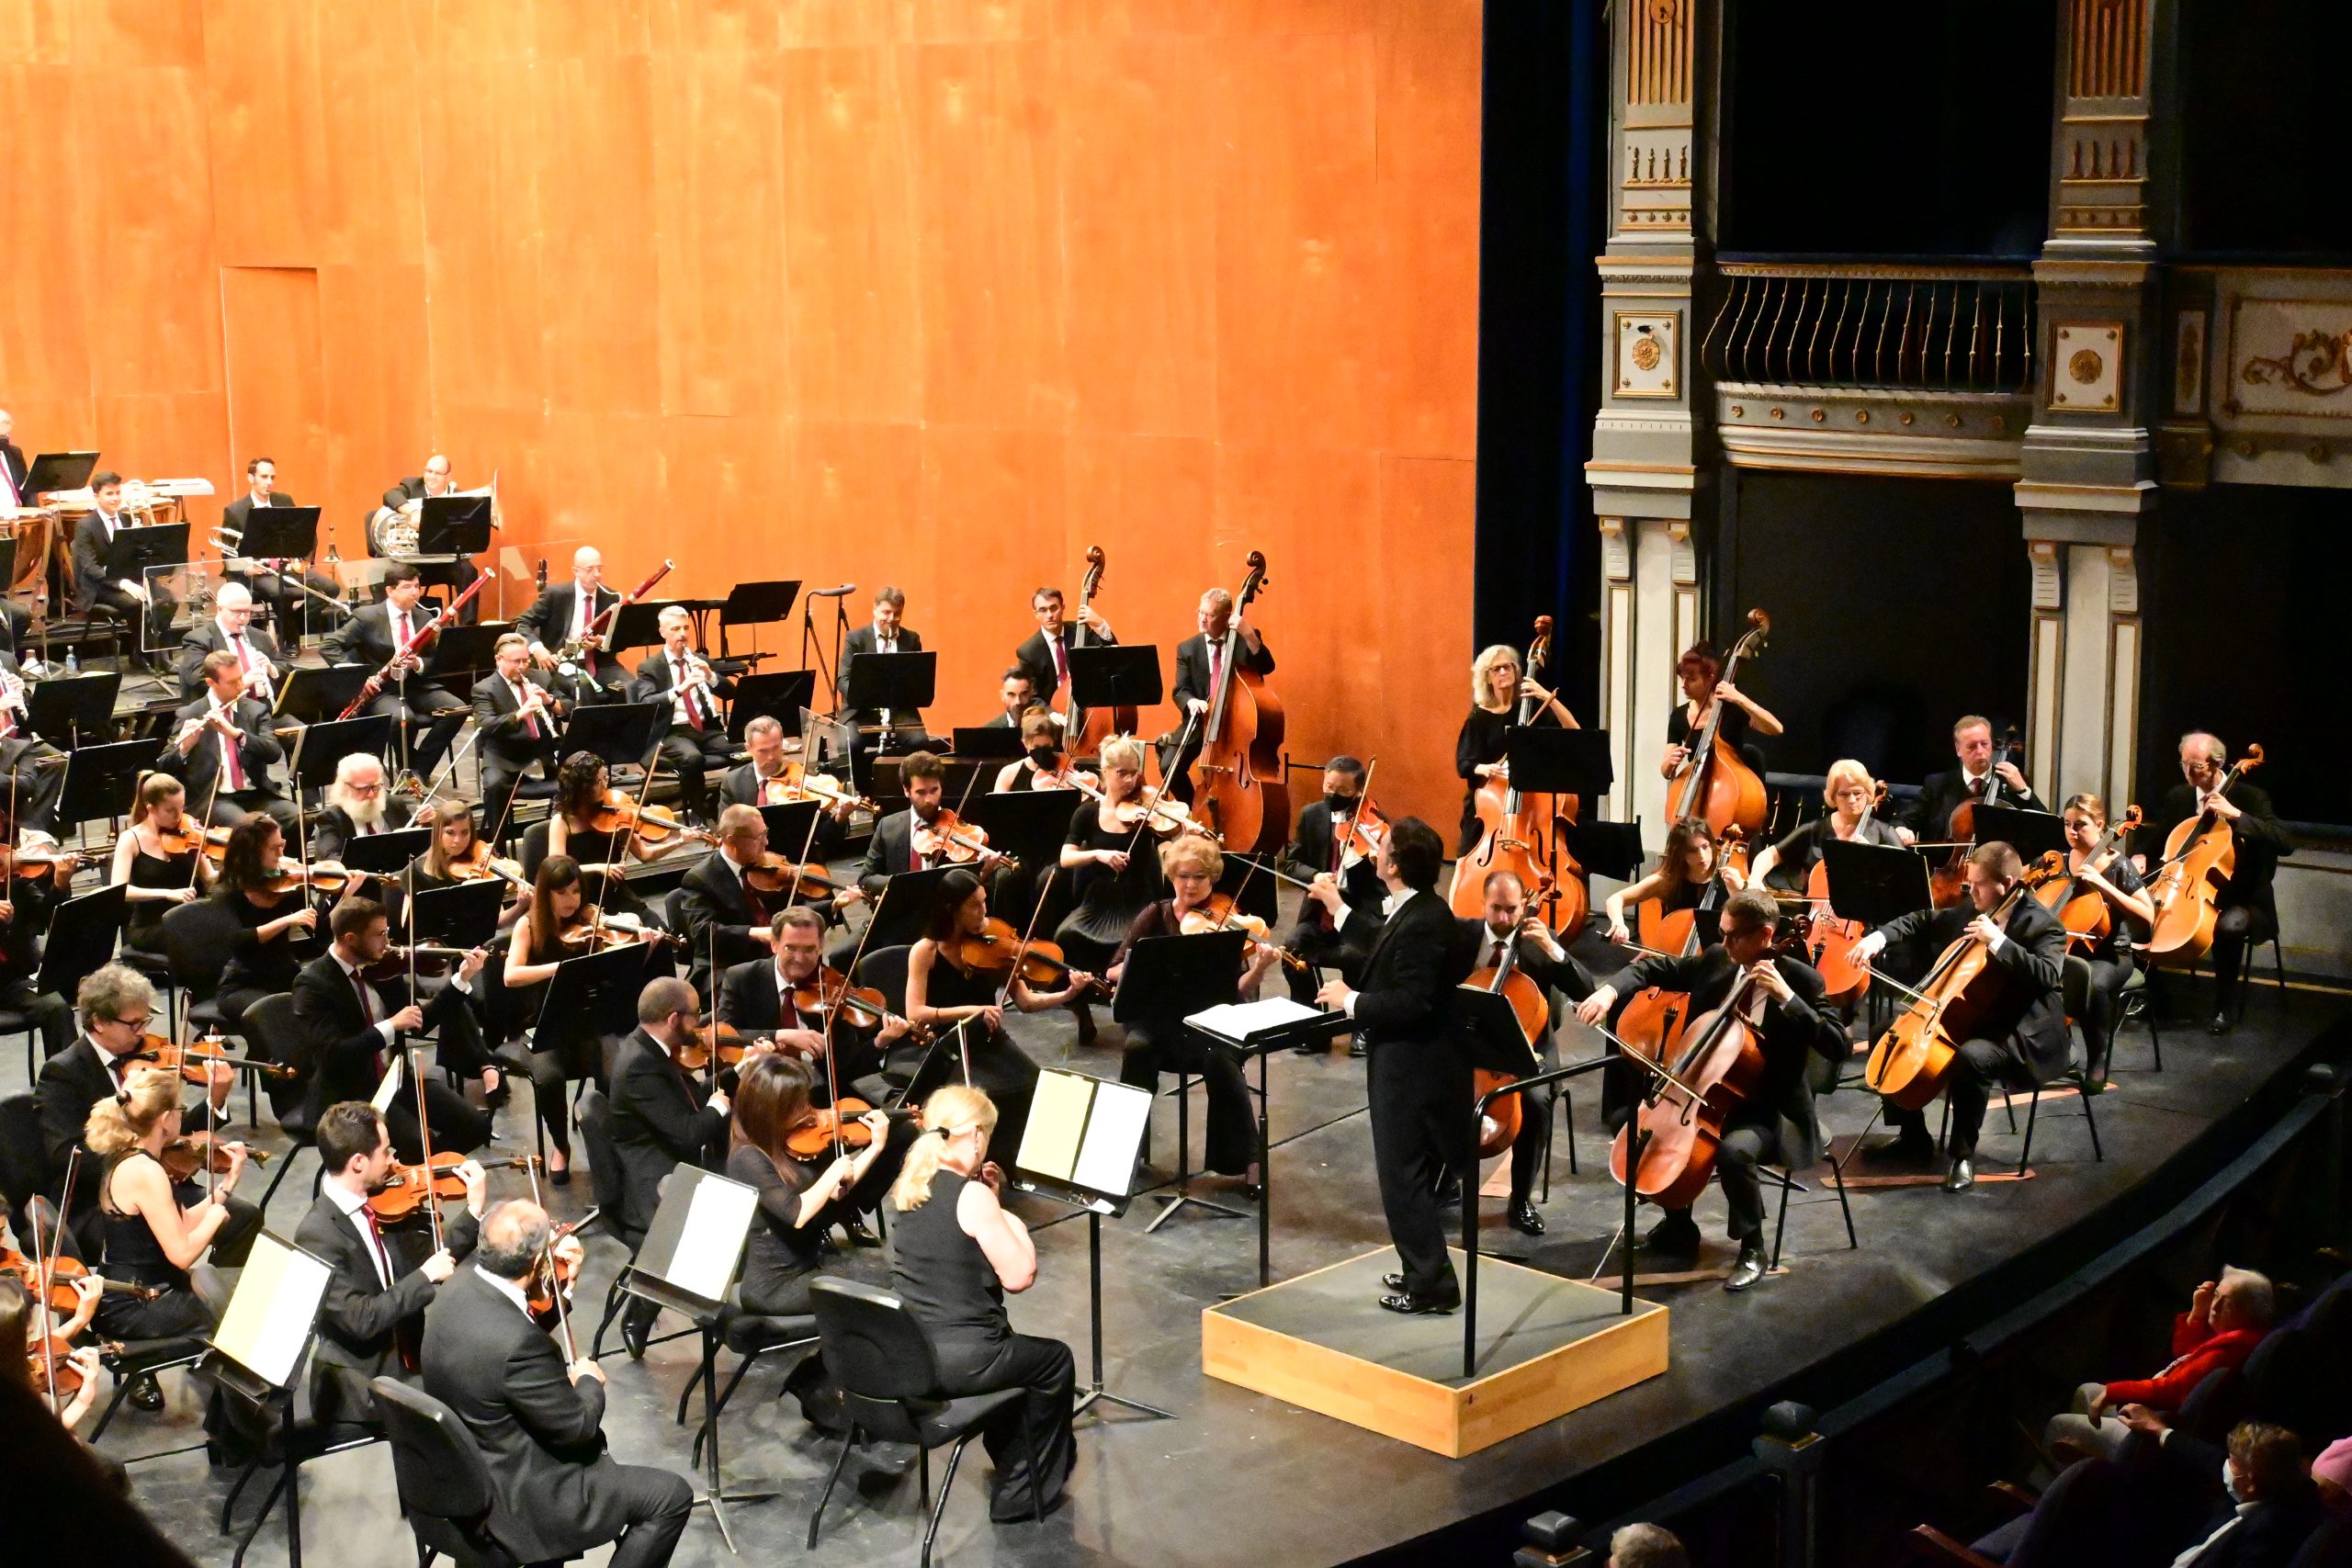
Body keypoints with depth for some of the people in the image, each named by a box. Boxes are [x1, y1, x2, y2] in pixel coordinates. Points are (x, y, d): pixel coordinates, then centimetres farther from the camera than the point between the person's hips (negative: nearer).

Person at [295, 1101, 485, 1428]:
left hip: (406, 1362, 7)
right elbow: (361, 1320, -24)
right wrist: (425, 1276, -19)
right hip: (360, 1392, -7)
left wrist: (474, 1211, 0)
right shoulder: (317, 1234, -21)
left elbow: (426, 1257, 10)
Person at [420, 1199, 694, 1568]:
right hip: (509, 1495, -9)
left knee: (594, 1441, 33)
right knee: (672, 1497, 0)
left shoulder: (458, 1285, -9)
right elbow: (577, 1428, -21)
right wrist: (589, 1381, -3)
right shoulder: (516, 1342, -35)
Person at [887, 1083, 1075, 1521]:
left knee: (1009, 1349, 36)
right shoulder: (972, 1195, -19)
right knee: (1055, 1360, 19)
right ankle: (1021, 1495, 27)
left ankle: (1012, 1464, 47)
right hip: (958, 1363, -8)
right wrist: (1009, 1217, -4)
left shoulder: (908, 1186, 5)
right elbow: (1019, 1277, -15)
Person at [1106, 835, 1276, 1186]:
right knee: (1137, 1046, -32)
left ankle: (1246, 1158, -21)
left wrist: (1259, 969, -32)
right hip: (1158, 1016, 2)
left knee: (1220, 1057, -34)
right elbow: (1114, 971, -3)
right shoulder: (1155, 916, 3)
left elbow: (1237, 991, -11)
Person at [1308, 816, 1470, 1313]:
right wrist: (1338, 908, 28)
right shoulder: (1418, 911, 6)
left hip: (1412, 1071, -11)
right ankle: (1423, 1270, 31)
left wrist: (1350, 1001, -18)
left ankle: (1431, 1286, 6)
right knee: (1408, 1177, 20)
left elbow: (1410, 1003, -29)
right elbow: (1384, 950, 25)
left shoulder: (1423, 923, -25)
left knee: (1403, 1179, -2)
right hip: (1410, 1065, 11)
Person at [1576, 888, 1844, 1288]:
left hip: (1767, 1111, -7)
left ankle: (1752, 1249, -10)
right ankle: (1678, 1226, 18)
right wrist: (1611, 990, -10)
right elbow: (1657, 969, 10)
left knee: (1733, 1149, -34)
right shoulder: (1716, 959, 0)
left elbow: (1839, 1048, -24)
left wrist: (1787, 998, -32)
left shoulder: (1800, 979, -15)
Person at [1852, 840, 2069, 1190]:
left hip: (2022, 1037, -9)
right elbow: (1924, 921, 17)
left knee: (1970, 1057, -39)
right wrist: (1880, 936, 0)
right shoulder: (1971, 911, 6)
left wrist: (1997, 941, -34)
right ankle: (1913, 1135, 17)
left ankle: (1964, 1154, -22)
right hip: (1969, 1020, 9)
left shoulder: (2043, 925, -16)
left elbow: (2048, 975, -32)